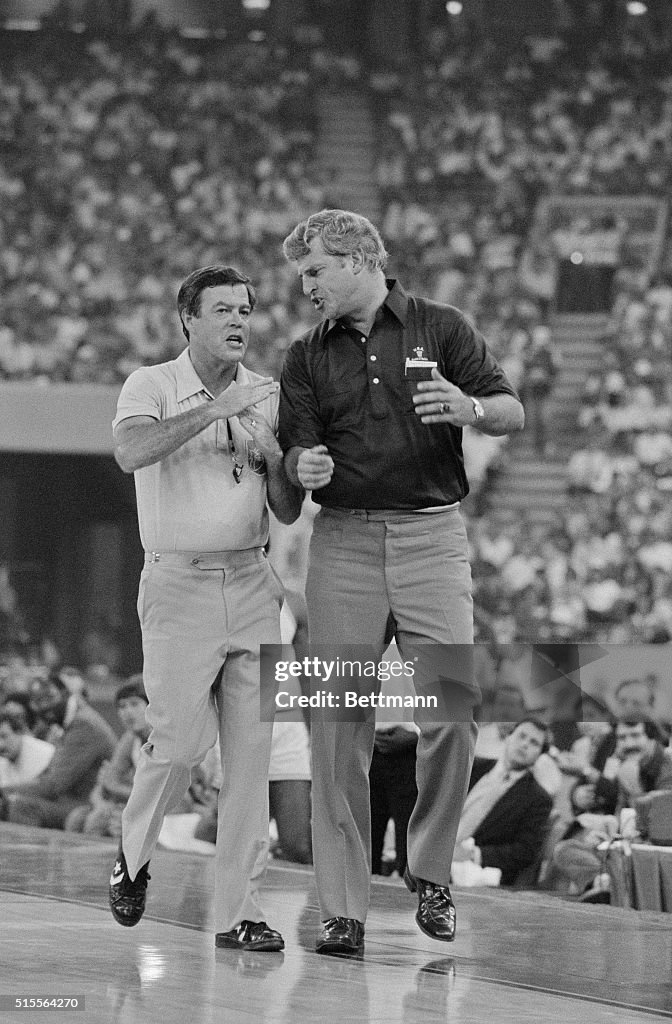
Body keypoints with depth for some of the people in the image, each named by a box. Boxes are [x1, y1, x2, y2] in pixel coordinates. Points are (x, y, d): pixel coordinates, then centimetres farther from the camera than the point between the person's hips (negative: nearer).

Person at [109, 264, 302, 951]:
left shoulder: (267, 397, 11)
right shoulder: (152, 386, -1)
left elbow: (287, 513, 10)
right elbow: (131, 451, -23)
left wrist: (272, 456, -9)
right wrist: (213, 410, -24)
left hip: (252, 585, 4)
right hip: (178, 584, -4)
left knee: (251, 753, -2)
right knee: (181, 744, -9)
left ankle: (238, 912, 2)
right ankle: (133, 852, 21)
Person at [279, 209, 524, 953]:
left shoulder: (440, 329, 7)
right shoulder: (308, 357, 14)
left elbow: (513, 413, 3)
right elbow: (295, 451, 5)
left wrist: (468, 408, -19)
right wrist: (305, 466, -19)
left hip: (432, 535, -2)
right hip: (343, 540, 2)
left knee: (452, 705, -12)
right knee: (338, 722, -3)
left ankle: (429, 869, 9)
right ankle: (343, 909, 0)